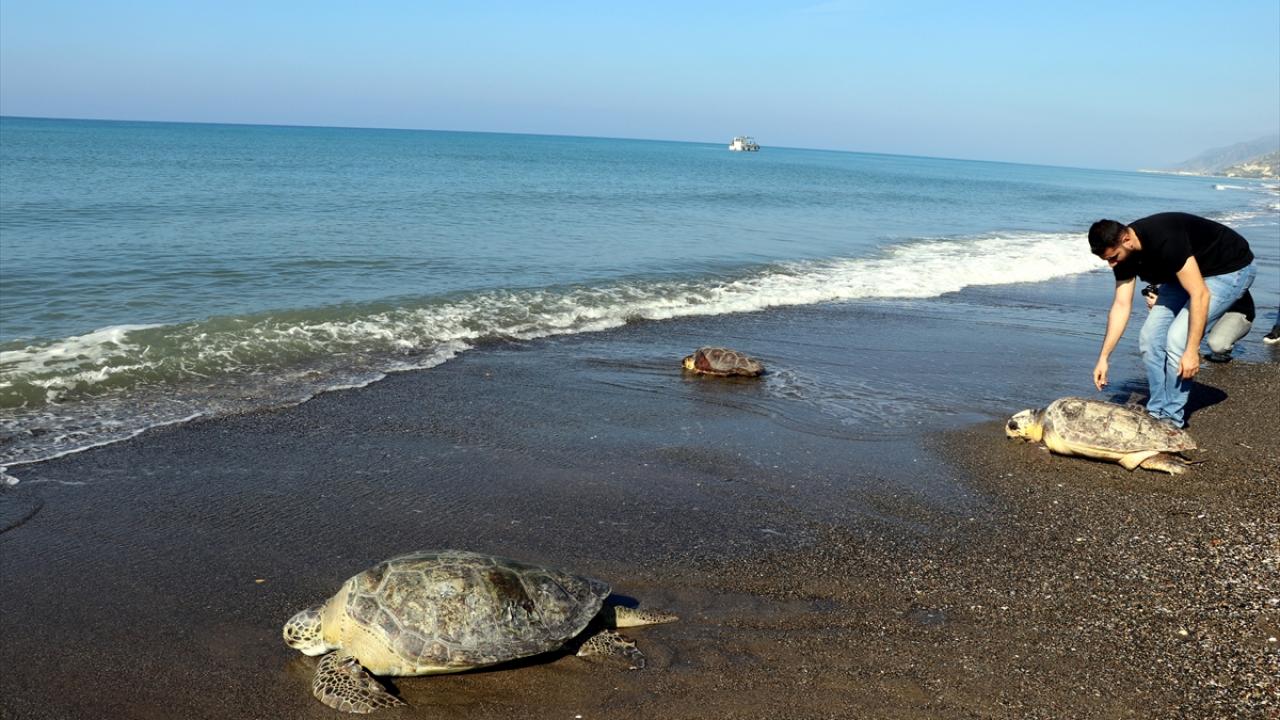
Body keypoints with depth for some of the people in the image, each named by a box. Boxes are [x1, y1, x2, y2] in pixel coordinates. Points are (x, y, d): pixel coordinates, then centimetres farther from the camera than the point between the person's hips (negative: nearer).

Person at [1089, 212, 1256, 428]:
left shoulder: (1165, 240, -37)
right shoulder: (1123, 251, -12)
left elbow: (1200, 294, -34)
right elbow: (1121, 306, -7)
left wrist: (1192, 351, -33)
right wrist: (1103, 358, -10)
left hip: (1229, 270, -8)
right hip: (1186, 271, 8)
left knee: (1178, 339, -20)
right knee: (1150, 338, -2)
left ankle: (1172, 418, -6)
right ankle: (1157, 412, 10)